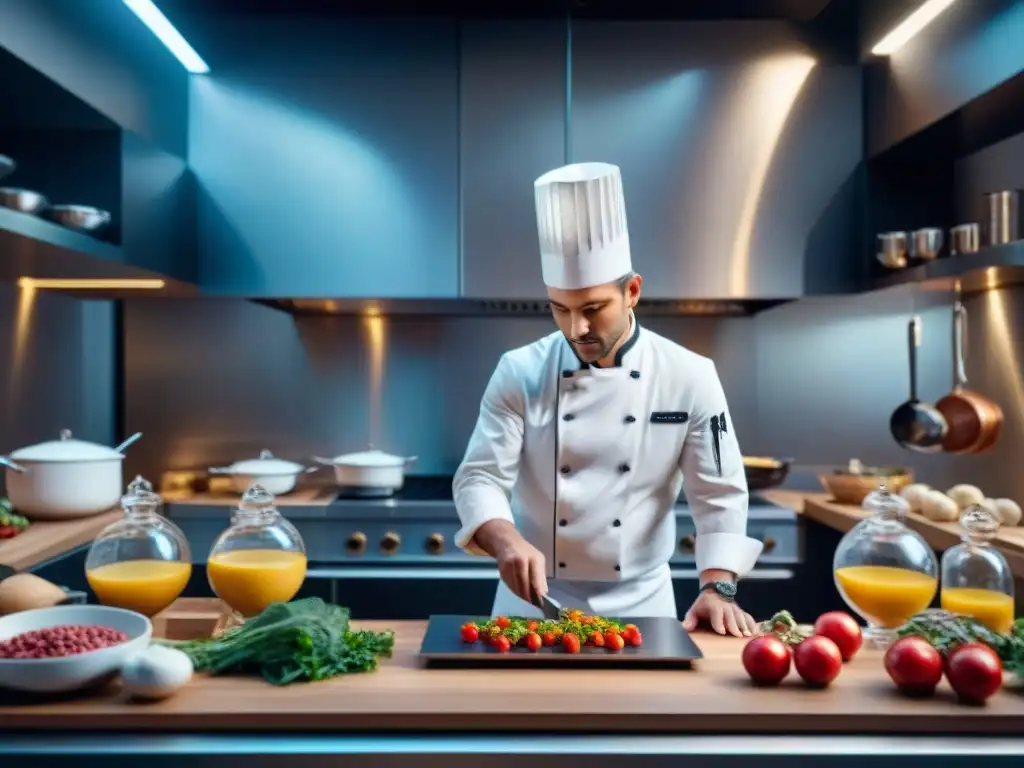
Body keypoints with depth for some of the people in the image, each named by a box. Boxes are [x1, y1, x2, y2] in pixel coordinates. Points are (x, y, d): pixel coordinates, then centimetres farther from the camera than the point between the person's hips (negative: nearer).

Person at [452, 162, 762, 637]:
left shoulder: (689, 377, -9)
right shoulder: (520, 373, -9)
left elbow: (719, 495, -6)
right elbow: (480, 478, -12)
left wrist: (717, 589, -16)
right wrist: (507, 541, -31)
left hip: (638, 602, 0)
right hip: (534, 600, 1)